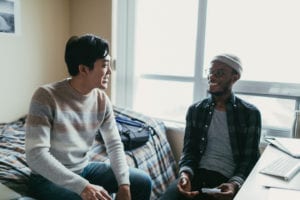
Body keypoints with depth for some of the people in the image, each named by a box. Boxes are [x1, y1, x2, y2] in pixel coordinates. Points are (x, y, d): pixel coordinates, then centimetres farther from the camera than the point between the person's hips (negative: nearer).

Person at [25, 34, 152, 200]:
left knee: (143, 182, 0)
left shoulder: (102, 100, -5)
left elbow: (114, 144, -2)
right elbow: (35, 154, -28)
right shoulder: (46, 96, -23)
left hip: (84, 168, 6)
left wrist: (124, 184, -16)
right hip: (49, 178, -5)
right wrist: (83, 186, -35)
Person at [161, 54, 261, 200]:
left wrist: (234, 184, -19)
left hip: (227, 181, -1)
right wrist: (185, 173, -15)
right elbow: (189, 150, 6)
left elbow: (250, 158, 0)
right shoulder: (195, 110, 10)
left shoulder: (251, 113, 3)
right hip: (197, 174, 2)